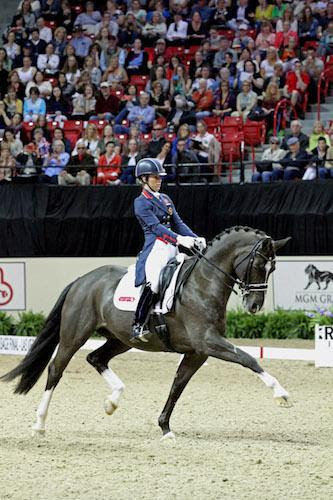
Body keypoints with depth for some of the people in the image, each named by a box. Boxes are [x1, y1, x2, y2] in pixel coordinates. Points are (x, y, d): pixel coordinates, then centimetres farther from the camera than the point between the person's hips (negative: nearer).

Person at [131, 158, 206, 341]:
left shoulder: (165, 199, 22)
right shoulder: (141, 203, -2)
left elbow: (178, 223, 18)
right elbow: (155, 226, -13)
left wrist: (195, 238, 1)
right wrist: (179, 239, -25)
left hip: (172, 248, 9)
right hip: (156, 247, -9)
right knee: (154, 282, -29)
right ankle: (137, 325, -25)